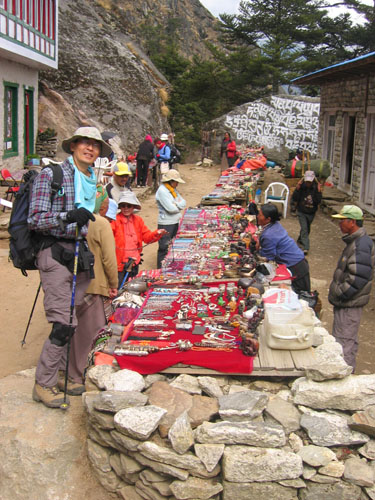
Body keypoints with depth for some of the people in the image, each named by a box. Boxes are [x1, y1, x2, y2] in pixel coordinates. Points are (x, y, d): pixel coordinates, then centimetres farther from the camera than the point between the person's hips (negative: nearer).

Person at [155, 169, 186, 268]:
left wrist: (177, 204, -12)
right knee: (164, 249, -3)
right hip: (165, 224, -9)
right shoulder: (162, 190, -15)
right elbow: (170, 208, -22)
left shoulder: (173, 189, 13)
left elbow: (183, 202, 9)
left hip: (175, 222, 9)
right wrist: (179, 207, -3)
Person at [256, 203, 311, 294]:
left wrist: (258, 249, -1)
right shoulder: (275, 224, 1)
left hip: (295, 268, -9)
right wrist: (259, 242, 4)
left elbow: (268, 257, -17)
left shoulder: (268, 236, -26)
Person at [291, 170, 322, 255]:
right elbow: (294, 198, -9)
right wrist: (297, 189, -19)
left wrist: (319, 192, -24)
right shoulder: (301, 187, -11)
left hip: (311, 213, 3)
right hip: (301, 212, -2)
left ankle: (300, 240, 45)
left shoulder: (316, 188, -9)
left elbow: (318, 201, -15)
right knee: (304, 229, -12)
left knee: (307, 229, 19)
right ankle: (305, 247, -15)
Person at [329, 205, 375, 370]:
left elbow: (358, 277, -28)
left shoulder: (361, 245, -23)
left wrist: (340, 294, -19)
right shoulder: (355, 241, 10)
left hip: (349, 304, -11)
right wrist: (337, 292, 15)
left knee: (344, 341, -3)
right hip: (347, 301, 11)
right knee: (349, 339, 21)